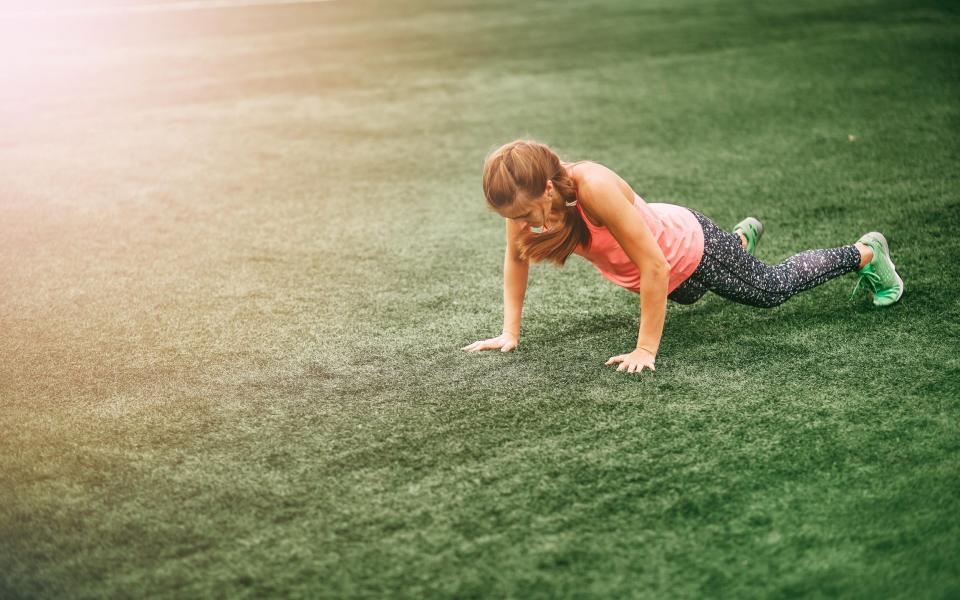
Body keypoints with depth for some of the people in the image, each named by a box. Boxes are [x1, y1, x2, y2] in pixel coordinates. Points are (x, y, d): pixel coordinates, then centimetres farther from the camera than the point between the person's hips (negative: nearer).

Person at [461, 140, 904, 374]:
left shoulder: (594, 188, -44)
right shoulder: (525, 193, -27)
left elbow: (655, 268, -39)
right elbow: (515, 258, -9)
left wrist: (645, 349, -37)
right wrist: (510, 333, -12)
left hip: (690, 249, -7)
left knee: (775, 289, 17)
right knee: (687, 296, 39)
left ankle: (866, 252, 40)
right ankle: (744, 236, 67)